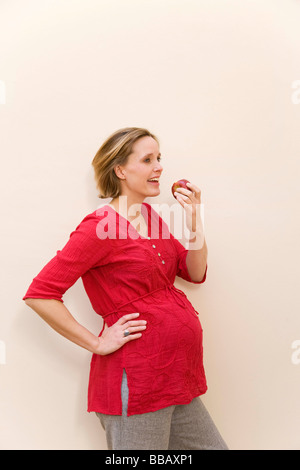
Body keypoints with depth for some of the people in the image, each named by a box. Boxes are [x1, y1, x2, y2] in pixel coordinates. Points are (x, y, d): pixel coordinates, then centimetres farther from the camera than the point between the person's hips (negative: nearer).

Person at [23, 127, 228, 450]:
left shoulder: (151, 217, 10)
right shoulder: (100, 227, -15)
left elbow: (195, 273, 11)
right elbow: (39, 294, -19)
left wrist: (194, 220, -3)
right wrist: (97, 344, -15)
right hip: (136, 384, -8)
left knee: (211, 446, 18)